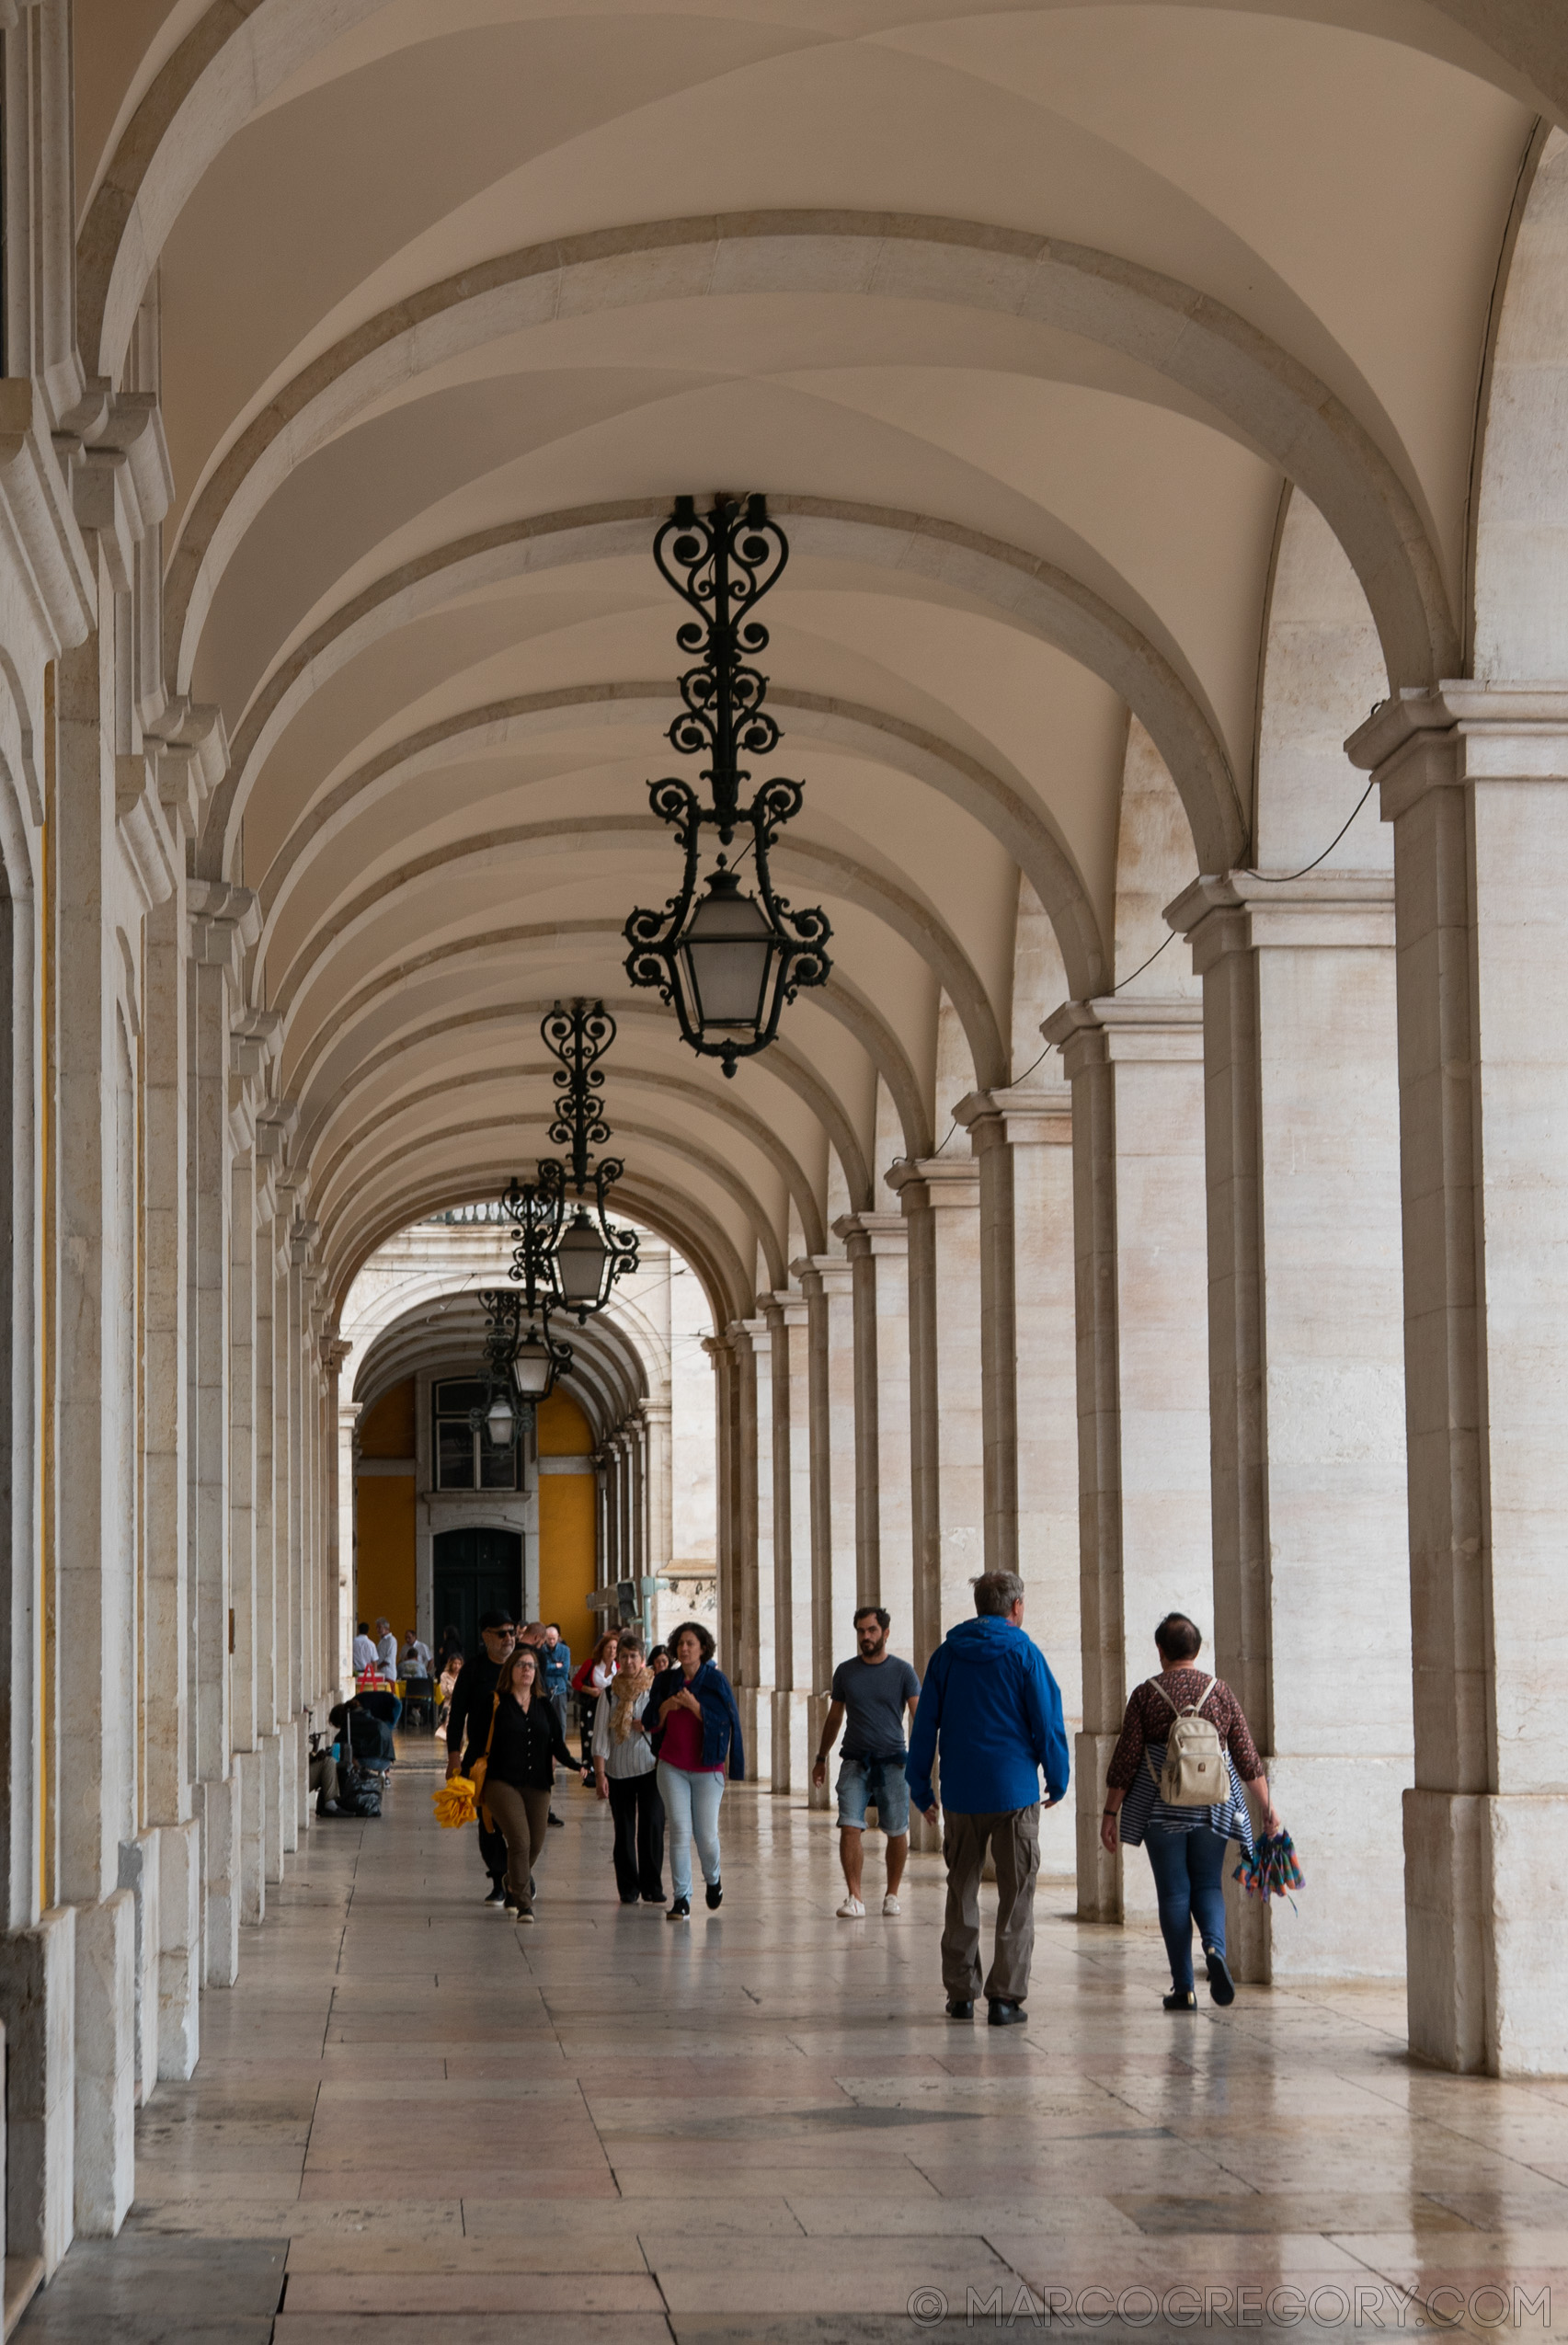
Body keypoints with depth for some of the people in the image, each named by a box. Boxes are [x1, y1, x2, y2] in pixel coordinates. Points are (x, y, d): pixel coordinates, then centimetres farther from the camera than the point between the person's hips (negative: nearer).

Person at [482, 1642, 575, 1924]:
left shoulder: (545, 1706, 12)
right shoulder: (497, 1703, 0)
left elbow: (557, 1743, 12)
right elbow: (481, 1742, 2)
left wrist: (572, 1764, -5)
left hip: (537, 1785, 5)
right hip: (503, 1782, -5)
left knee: (535, 1845, 8)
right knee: (519, 1840, -16)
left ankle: (514, 1882, 39)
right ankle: (523, 1903, -10)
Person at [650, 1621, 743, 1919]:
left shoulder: (716, 1681, -3)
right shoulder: (666, 1681, 7)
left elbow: (723, 1722, -9)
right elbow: (653, 1724, 9)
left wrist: (693, 1705, -19)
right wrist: (666, 1707, -10)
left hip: (707, 1768, -2)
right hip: (672, 1767, 2)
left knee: (706, 1835, -1)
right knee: (680, 1831, -7)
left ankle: (713, 1879, 30)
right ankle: (681, 1900, -4)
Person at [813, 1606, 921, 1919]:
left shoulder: (902, 1672, 1)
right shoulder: (845, 1672, 9)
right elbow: (834, 1718, 20)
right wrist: (821, 1758, 22)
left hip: (892, 1762, -1)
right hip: (855, 1762, 1)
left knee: (896, 1832, 5)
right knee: (850, 1827, -13)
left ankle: (892, 1894, 22)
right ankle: (854, 1899, -14)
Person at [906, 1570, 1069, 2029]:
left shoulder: (947, 1655, 5)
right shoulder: (1023, 1654, -5)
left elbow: (924, 1725, 6)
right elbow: (1047, 1723, -5)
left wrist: (920, 1789, 13)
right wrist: (1058, 1780, 8)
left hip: (961, 1795, 3)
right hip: (1015, 1791, -3)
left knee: (962, 1894, 13)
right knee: (1015, 1897, 2)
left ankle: (961, 1993, 14)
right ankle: (1005, 1997, -3)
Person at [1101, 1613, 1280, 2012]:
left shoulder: (1146, 1695, -4)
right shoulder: (1219, 1691, 2)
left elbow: (1125, 1759, -5)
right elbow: (1247, 1757, 2)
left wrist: (1110, 1813, 2)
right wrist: (1267, 1806, 9)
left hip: (1161, 1810, -2)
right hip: (1211, 1809, 2)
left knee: (1173, 1893, 5)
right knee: (1207, 1886, 14)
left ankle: (1183, 1989, 4)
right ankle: (1215, 1947, -15)